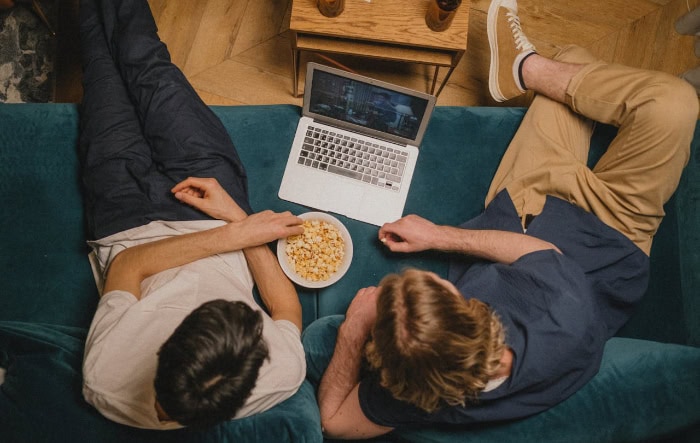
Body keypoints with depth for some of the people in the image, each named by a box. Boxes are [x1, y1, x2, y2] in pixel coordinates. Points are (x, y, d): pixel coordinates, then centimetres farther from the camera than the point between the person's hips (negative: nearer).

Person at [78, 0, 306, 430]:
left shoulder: (107, 383, -39)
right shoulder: (284, 374, -36)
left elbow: (127, 267, -26)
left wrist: (237, 232, -32)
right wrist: (238, 222, -20)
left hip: (129, 230, 0)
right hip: (215, 213, 1)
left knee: (105, 70, 20)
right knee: (153, 74, 16)